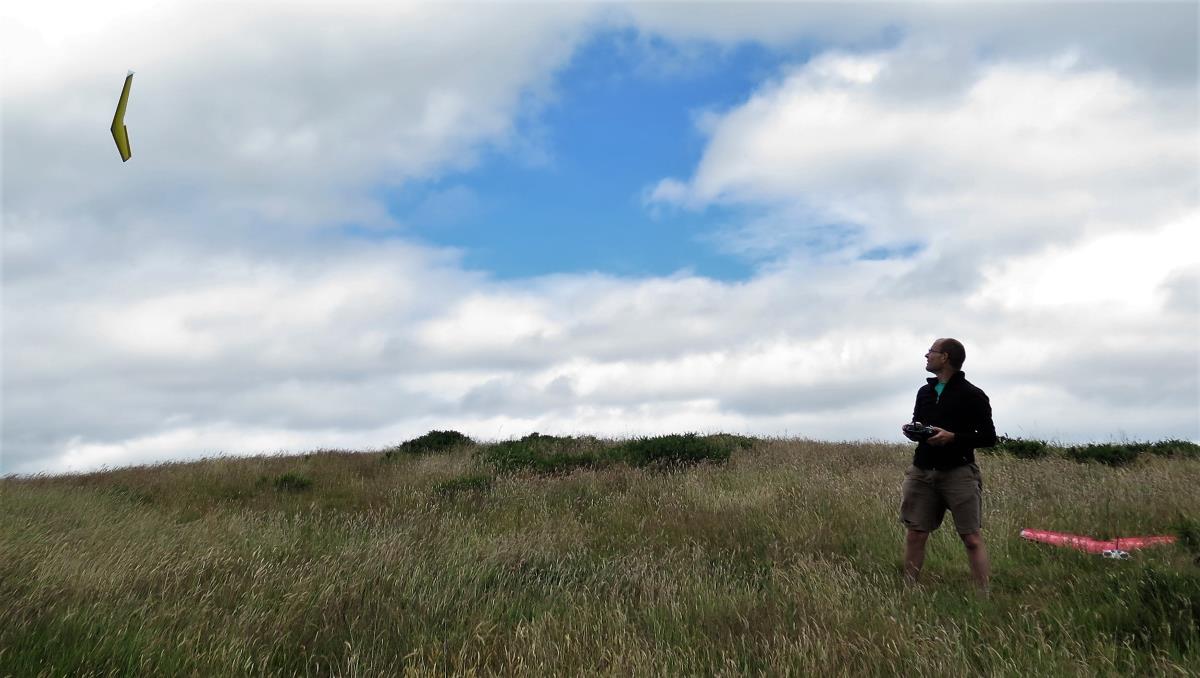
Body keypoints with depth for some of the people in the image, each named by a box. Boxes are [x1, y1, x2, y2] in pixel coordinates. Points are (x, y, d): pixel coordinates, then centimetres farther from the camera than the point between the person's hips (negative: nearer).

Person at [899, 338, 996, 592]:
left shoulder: (972, 395, -4)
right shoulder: (925, 392, 15)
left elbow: (988, 437, -5)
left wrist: (953, 437, -19)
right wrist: (911, 432, 2)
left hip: (959, 472, -5)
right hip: (922, 472, 5)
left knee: (971, 538, -4)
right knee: (915, 534, 2)